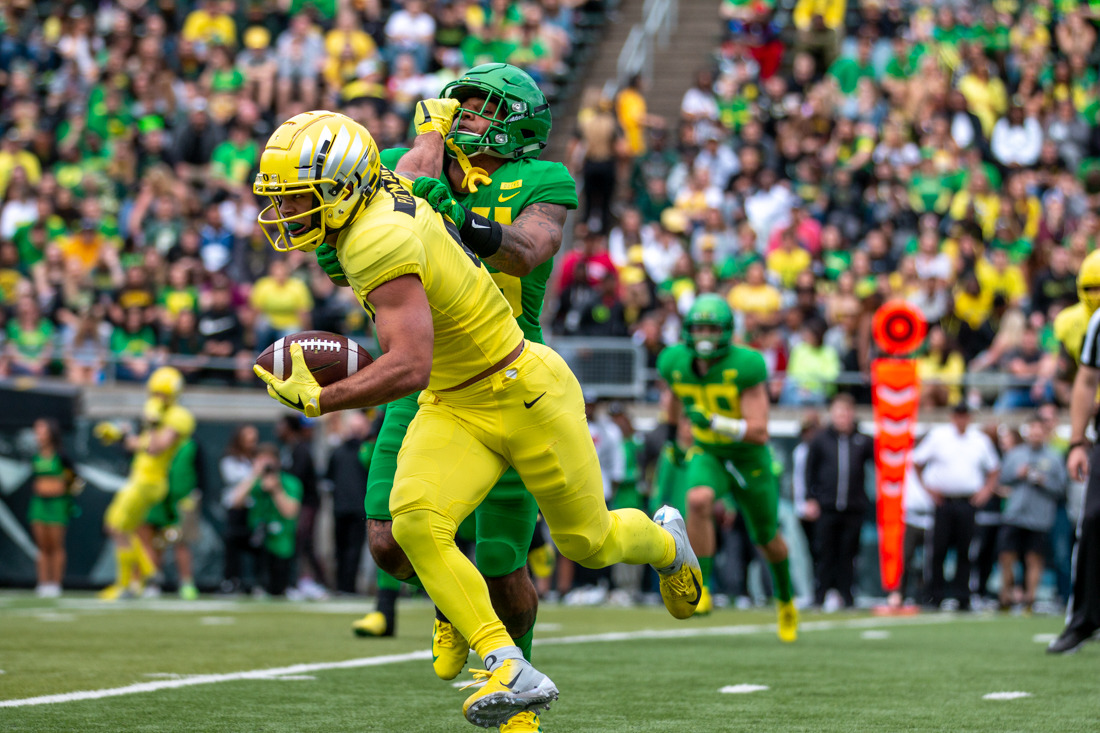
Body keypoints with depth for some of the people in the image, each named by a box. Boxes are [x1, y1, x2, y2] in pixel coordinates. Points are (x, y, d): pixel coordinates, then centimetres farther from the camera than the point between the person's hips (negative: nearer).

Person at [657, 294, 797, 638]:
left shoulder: (745, 367, -28)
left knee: (767, 538, 17)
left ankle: (785, 599, 46)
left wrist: (713, 422, -42)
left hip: (749, 458, -2)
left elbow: (759, 433, -31)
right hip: (708, 455, 2)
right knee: (698, 501, -33)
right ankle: (701, 588, -25)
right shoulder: (675, 363, -14)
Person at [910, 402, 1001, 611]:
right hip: (943, 500, -1)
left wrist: (987, 489, 8)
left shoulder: (981, 440, 9)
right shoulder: (938, 435, 3)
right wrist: (926, 485, 1)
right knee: (939, 549, -5)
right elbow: (917, 461, 8)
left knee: (965, 551, -1)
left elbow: (995, 468, 21)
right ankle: (935, 597, 2)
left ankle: (962, 598, 4)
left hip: (968, 502, 1)